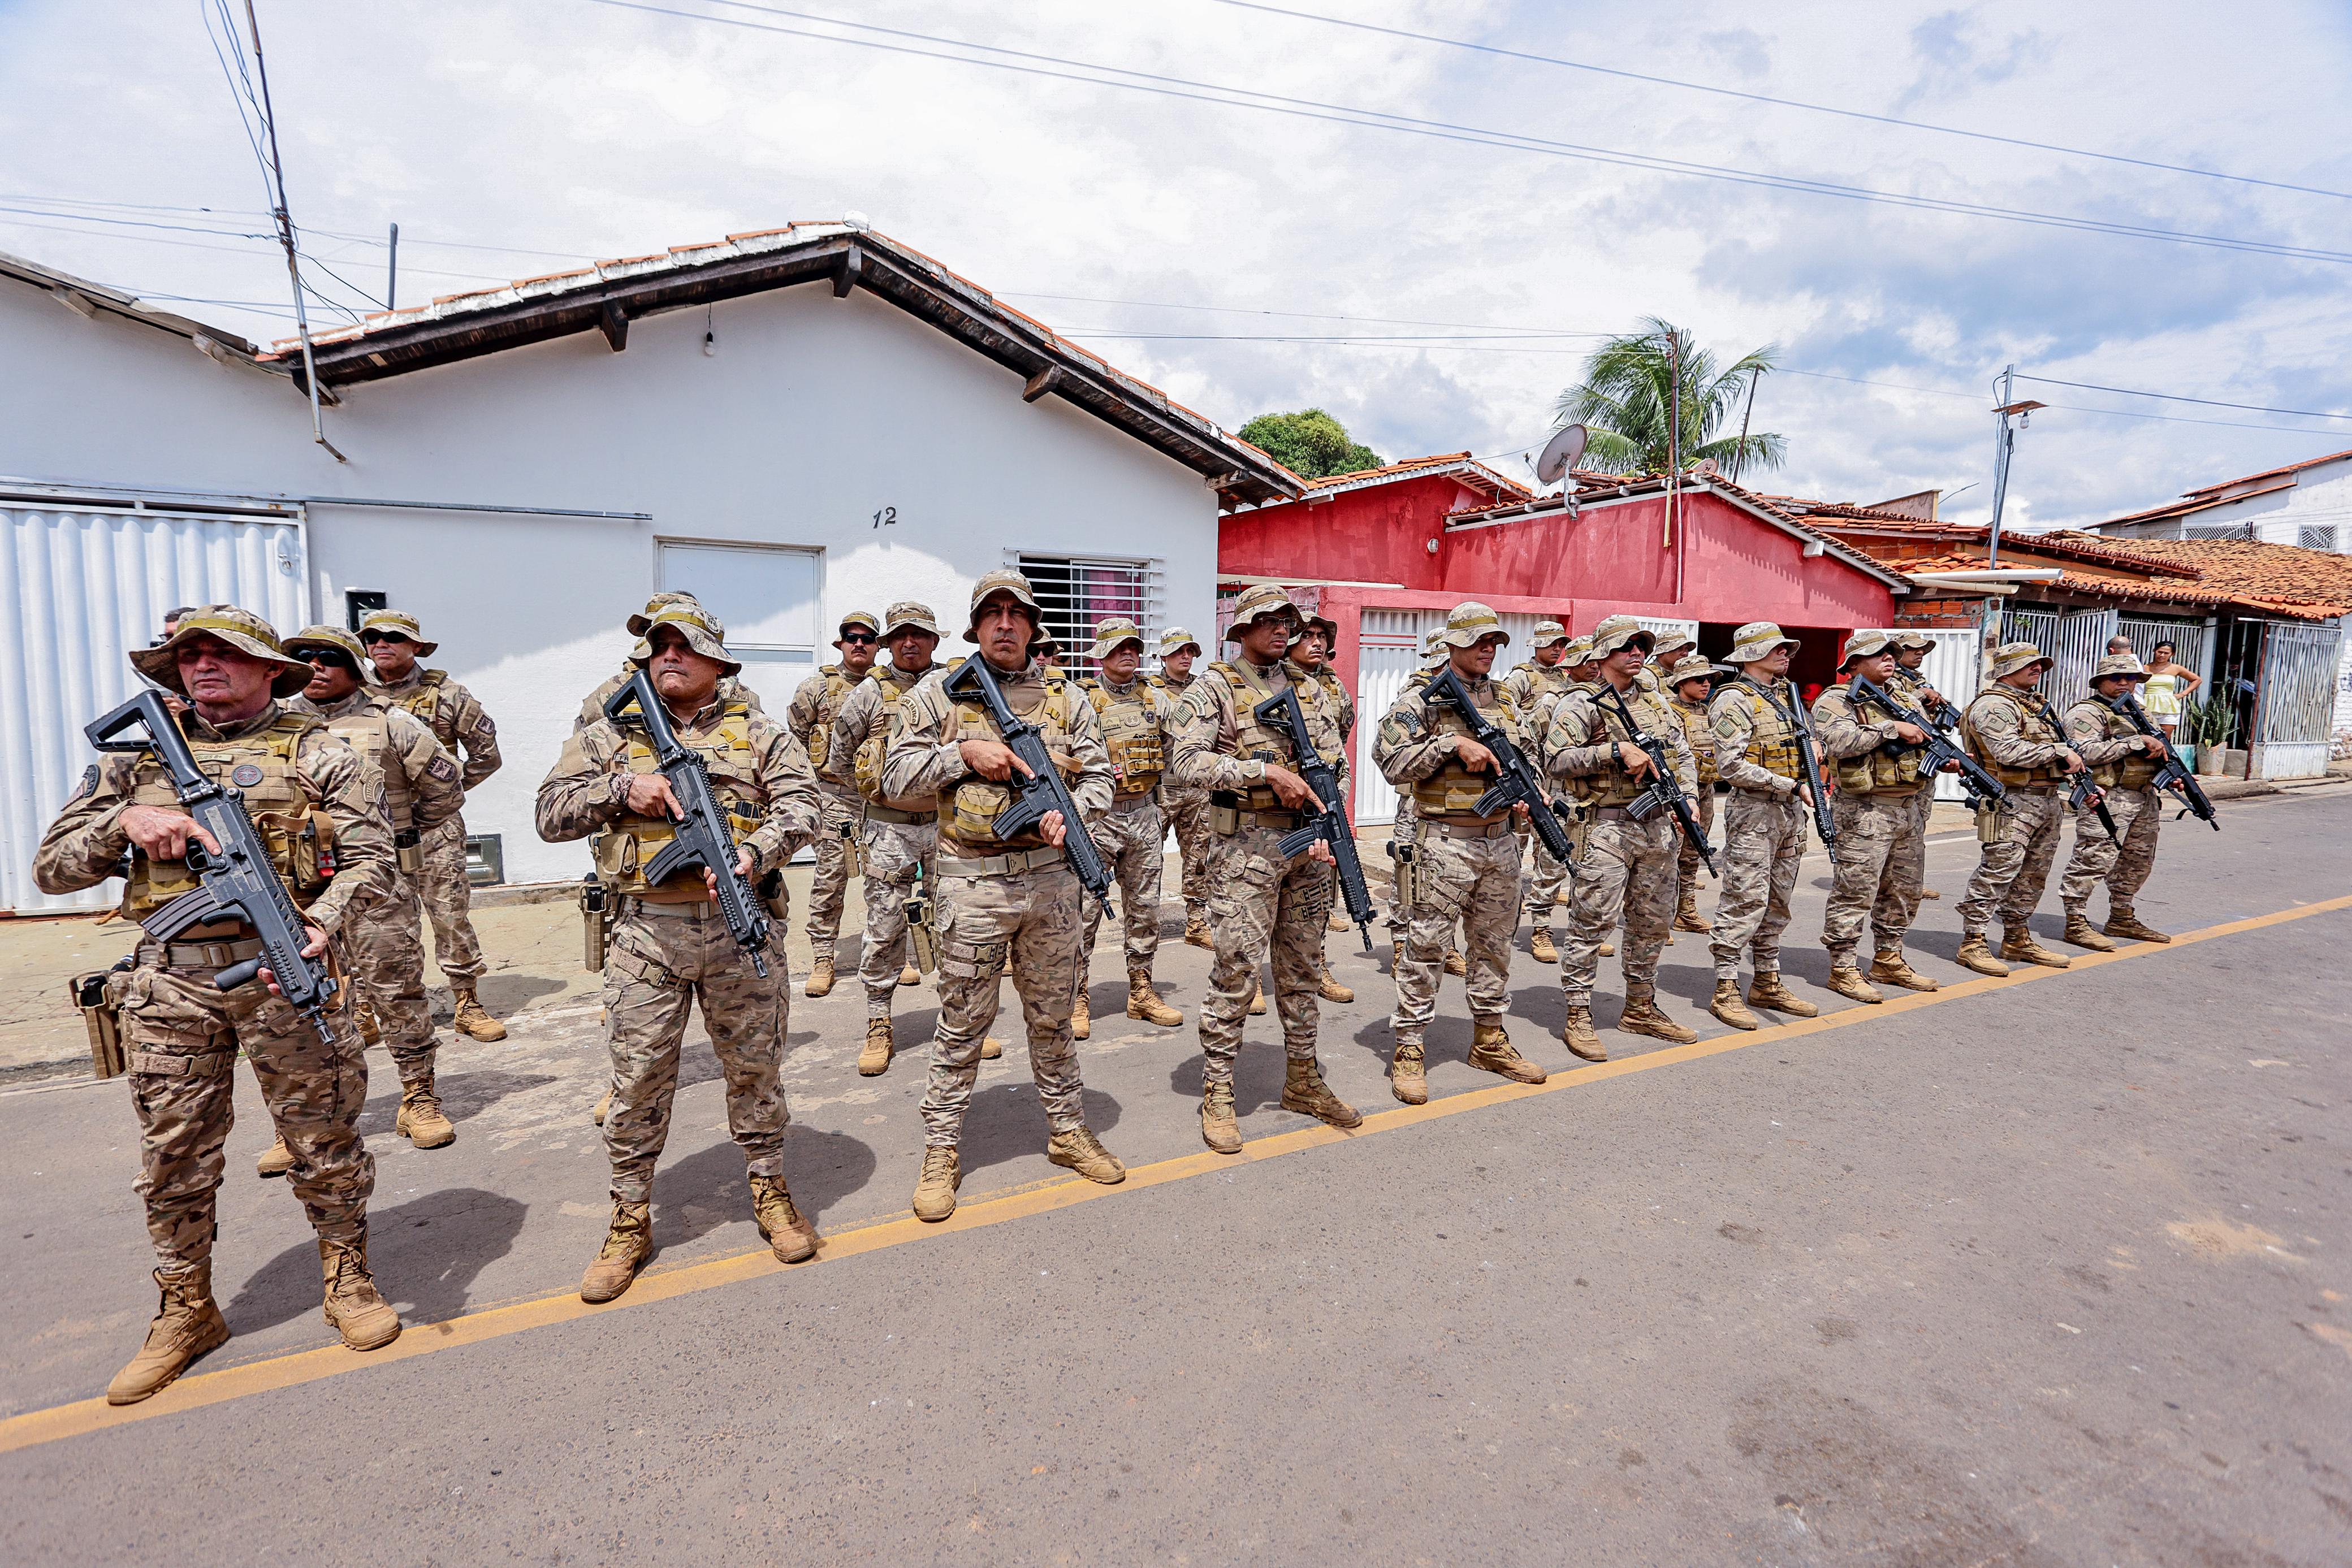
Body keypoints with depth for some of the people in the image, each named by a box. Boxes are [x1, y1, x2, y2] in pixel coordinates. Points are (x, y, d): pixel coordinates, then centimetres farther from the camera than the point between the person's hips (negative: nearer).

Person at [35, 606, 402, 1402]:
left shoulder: (315, 751, 2)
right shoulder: (137, 754, 12)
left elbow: (371, 857, -5)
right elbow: (51, 866, 12)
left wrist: (320, 926, -20)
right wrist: (126, 819, -7)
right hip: (170, 983, 3)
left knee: (325, 1140, 6)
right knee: (175, 1157, 11)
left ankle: (348, 1278, 24)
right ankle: (185, 1313, 28)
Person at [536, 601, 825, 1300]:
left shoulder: (757, 731, 7)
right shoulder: (609, 736, 11)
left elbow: (801, 802, -4)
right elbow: (551, 814, 6)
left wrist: (756, 852, -21)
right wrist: (623, 787, -10)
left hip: (738, 922, 0)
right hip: (646, 928, 1)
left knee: (755, 1066, 11)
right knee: (638, 1078, 7)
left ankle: (769, 1189, 30)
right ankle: (631, 1221, 24)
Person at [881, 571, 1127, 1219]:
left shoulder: (1066, 698, 8)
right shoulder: (939, 695, 2)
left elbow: (1099, 776, 8)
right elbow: (896, 777, -1)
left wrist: (1069, 813, -12)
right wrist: (964, 753, -14)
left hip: (1052, 879, 3)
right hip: (975, 882, -2)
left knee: (1053, 1016, 16)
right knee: (963, 1024, 7)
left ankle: (1068, 1129, 32)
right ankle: (941, 1151, 22)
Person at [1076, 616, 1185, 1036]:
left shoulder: (1155, 698, 10)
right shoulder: (1082, 700, -6)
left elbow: (1167, 758, 17)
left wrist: (1162, 811, 14)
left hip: (1144, 814, 5)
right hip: (1096, 816, -5)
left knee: (1145, 907, 11)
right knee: (1085, 911, -1)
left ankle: (1141, 993, 24)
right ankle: (1076, 1000, 10)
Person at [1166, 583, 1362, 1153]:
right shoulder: (1214, 689, -3)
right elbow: (1188, 762, -16)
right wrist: (1268, 771, -21)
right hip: (1246, 846, -6)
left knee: (1301, 966, 14)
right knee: (1237, 971, -3)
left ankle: (1303, 1080, 27)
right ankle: (1217, 1094, 11)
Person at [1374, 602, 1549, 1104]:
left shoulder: (1504, 701, 14)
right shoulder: (1421, 699, -5)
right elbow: (1391, 760, -15)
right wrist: (1453, 744, -20)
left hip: (1501, 840, 7)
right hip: (1447, 841, -6)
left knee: (1493, 943, 15)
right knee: (1426, 944, -3)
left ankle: (1490, 1039, 30)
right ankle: (1409, 1049, 6)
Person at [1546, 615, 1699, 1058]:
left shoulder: (1656, 704, 17)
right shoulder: (1581, 704, -5)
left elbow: (1684, 756, 22)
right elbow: (1557, 759, -16)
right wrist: (1617, 751, -20)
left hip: (1659, 829, 7)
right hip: (1608, 828, -7)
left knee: (1652, 922, 14)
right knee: (1592, 922, -5)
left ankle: (1640, 1009, 30)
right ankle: (1578, 1018, 5)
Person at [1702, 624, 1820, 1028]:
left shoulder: (1786, 694, 15)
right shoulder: (1734, 699, -11)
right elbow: (1732, 767, -19)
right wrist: (1789, 785, -18)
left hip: (1790, 810, 9)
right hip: (1754, 811, -9)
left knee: (1777, 902, 14)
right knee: (1745, 902, -7)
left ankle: (1768, 983, 24)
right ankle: (1725, 991, 0)